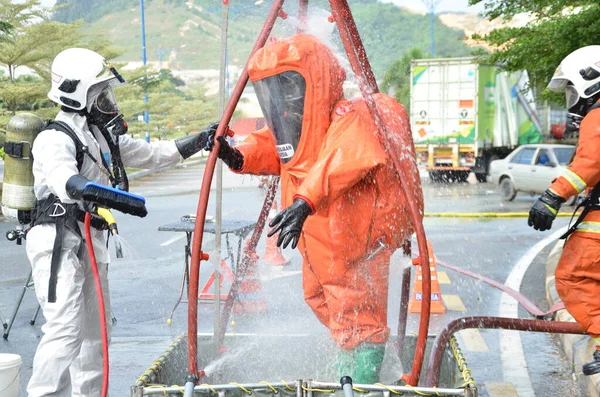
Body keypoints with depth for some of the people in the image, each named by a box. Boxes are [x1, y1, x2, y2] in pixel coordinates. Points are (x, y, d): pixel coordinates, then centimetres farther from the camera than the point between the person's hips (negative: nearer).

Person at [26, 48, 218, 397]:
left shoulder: (105, 136, 15)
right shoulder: (56, 138, -14)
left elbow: (152, 153, 19)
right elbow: (64, 181, -33)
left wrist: (200, 140, 11)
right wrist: (111, 196, -47)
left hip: (91, 242, 9)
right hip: (58, 241, -9)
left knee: (95, 327, 14)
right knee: (66, 329, -17)